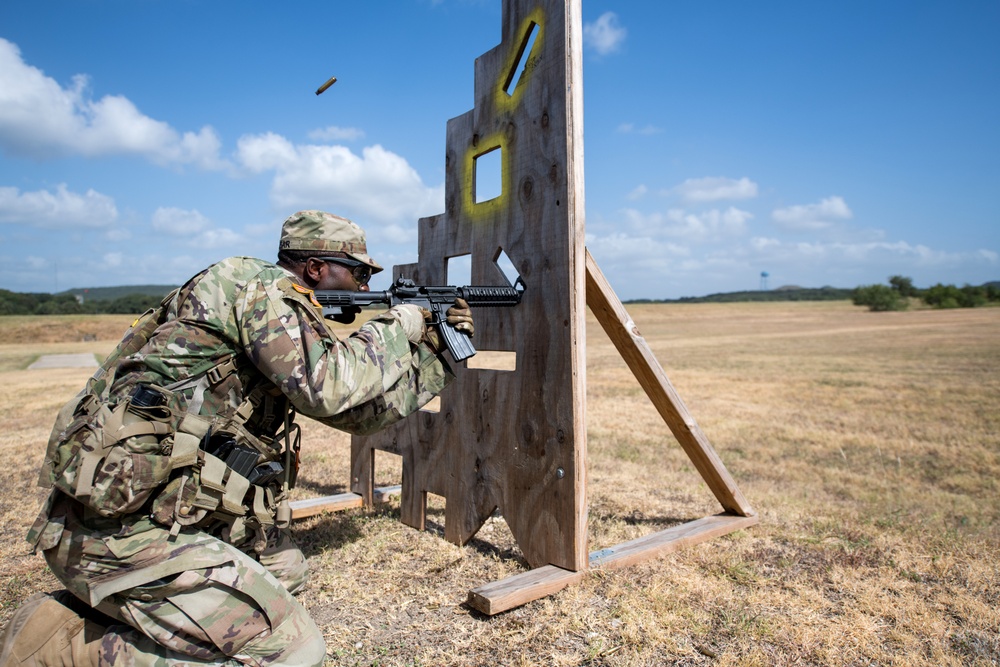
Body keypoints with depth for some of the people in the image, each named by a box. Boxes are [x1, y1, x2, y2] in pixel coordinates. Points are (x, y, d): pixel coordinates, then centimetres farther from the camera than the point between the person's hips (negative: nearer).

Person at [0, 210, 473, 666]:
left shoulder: (295, 322, 16)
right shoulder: (260, 284, -11)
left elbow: (360, 410, 17)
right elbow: (329, 388, -25)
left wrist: (437, 354, 17)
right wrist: (395, 329, -8)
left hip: (153, 512, 10)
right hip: (118, 529, -10)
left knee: (285, 569, 25)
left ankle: (102, 609, 17)